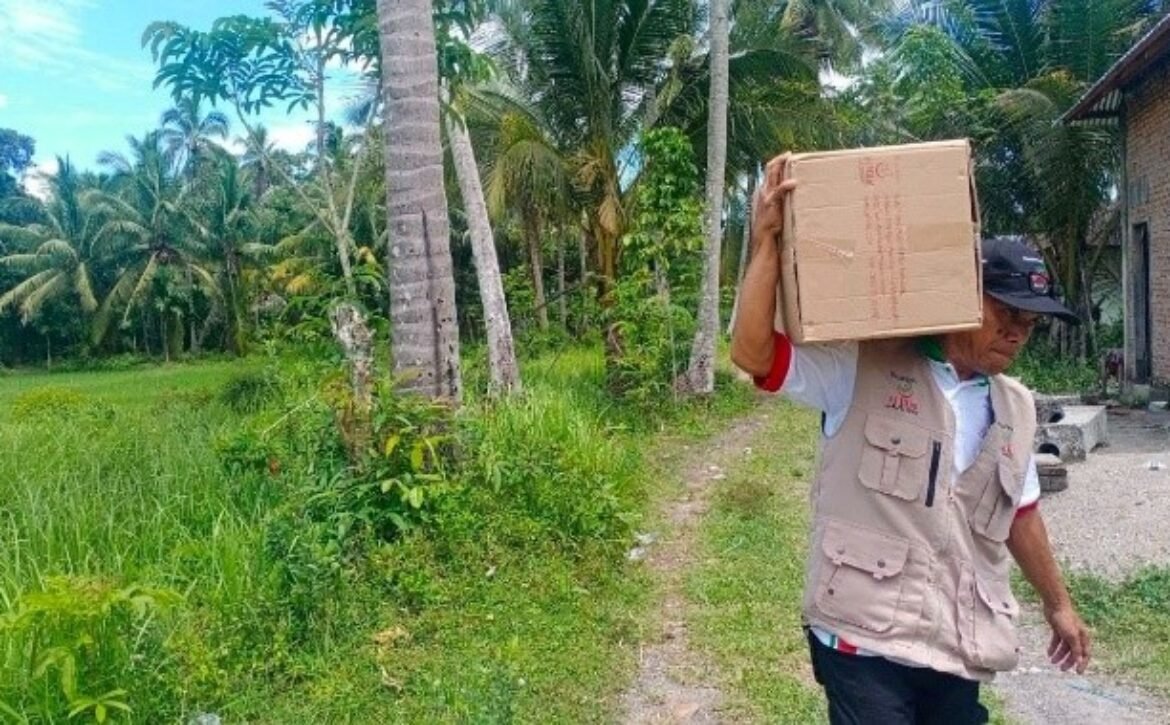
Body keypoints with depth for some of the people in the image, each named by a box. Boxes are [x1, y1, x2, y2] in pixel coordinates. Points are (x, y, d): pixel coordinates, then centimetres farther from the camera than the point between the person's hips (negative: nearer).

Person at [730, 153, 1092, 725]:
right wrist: (767, 240, -21)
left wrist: (1057, 603, 31)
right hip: (866, 640, -6)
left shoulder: (1015, 408, 13)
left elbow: (1019, 513, 24)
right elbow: (752, 353, -19)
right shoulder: (861, 370, -8)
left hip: (961, 648, 6)